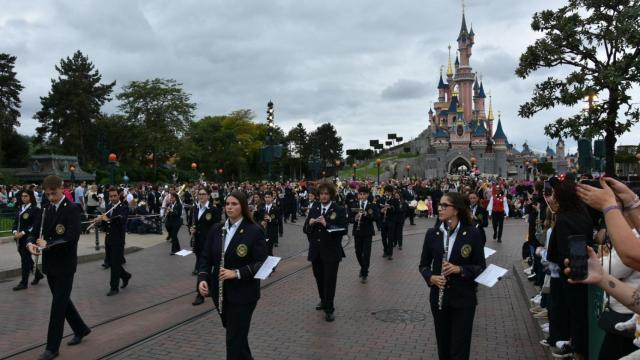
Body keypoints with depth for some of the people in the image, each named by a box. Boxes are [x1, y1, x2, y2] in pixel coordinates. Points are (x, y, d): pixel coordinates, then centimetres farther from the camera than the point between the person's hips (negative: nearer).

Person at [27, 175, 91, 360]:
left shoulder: (72, 209, -13)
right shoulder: (48, 210, 11)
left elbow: (73, 237, -23)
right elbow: (42, 232, 12)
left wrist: (47, 244, -19)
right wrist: (32, 243, -9)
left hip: (65, 264, -8)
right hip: (50, 263, 8)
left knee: (58, 304, -2)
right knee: (61, 300, 17)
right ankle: (81, 329, 36)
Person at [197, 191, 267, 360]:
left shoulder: (254, 231, -12)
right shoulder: (216, 229, 3)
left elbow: (262, 263, -14)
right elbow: (206, 257, 4)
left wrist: (237, 273, -24)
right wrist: (202, 278, -13)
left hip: (243, 294, -5)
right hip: (221, 292, 5)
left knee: (235, 338, -2)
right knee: (233, 332, 21)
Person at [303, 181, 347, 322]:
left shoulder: (339, 210, -5)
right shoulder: (313, 209, 8)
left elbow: (343, 230, -14)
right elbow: (305, 229, 7)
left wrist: (327, 224, -23)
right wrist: (310, 223, -14)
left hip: (331, 252, -5)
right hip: (315, 251, 5)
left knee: (330, 280, -2)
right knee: (319, 279, 18)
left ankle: (329, 309, 7)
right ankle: (324, 300, 39)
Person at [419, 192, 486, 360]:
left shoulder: (473, 234, -9)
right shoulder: (432, 234, -1)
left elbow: (481, 267, -4)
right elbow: (423, 265, 7)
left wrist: (460, 269, -20)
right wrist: (431, 277, -13)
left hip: (464, 299, -3)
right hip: (439, 298, 3)